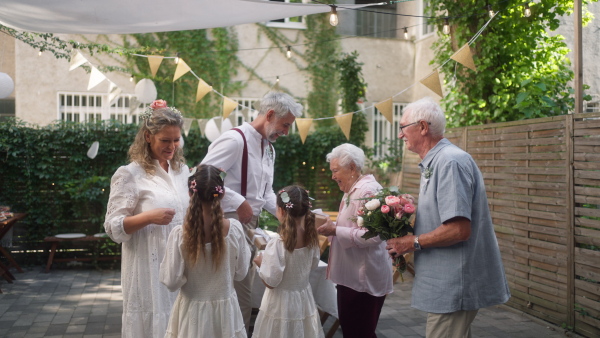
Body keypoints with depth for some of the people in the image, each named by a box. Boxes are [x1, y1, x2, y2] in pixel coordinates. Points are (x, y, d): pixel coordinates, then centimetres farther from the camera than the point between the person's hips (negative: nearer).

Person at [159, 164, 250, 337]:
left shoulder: (179, 234, -18)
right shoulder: (234, 228, -13)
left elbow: (172, 282, -12)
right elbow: (240, 273, -3)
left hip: (193, 312, -1)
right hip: (225, 310, 1)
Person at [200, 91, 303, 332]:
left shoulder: (269, 149, 14)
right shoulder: (235, 140, -15)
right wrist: (238, 202, -23)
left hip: (251, 226, 9)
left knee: (244, 293, 17)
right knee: (238, 297, -3)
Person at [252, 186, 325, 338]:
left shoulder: (277, 245, -25)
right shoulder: (311, 239, -8)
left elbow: (270, 282, -20)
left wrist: (260, 262, -5)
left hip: (282, 302, -5)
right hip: (304, 298, 5)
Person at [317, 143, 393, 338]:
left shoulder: (368, 191, -17)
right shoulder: (352, 191, 15)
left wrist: (335, 231, -22)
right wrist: (331, 226, 3)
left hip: (364, 280, -10)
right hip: (352, 277, 10)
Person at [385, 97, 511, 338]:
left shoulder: (450, 162, -19)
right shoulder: (434, 162, 13)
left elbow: (459, 229, -25)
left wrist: (413, 243, -14)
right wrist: (408, 235, 6)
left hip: (453, 286, -10)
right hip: (448, 284, 10)